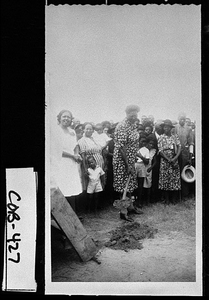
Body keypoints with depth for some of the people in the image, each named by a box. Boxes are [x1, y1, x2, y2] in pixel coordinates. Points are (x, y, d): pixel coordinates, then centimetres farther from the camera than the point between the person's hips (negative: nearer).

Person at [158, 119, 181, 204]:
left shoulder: (175, 136, 8)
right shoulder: (161, 137, 1)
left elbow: (179, 147, 2)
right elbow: (160, 150, -5)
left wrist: (175, 157, -13)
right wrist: (168, 159, -13)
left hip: (174, 160, 2)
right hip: (164, 160, -2)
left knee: (175, 178, 0)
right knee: (165, 178, -3)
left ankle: (174, 198, 10)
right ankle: (166, 199, 6)